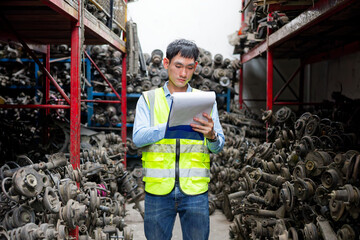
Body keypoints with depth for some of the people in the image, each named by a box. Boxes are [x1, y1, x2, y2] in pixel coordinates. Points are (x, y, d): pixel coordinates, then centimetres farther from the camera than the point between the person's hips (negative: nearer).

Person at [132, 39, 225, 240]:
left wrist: (211, 135, -20)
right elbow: (138, 138, -7)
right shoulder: (148, 99, 7)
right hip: (158, 189, -1)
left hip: (195, 190, 1)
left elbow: (219, 146, 4)